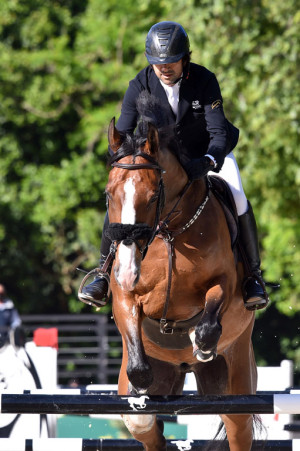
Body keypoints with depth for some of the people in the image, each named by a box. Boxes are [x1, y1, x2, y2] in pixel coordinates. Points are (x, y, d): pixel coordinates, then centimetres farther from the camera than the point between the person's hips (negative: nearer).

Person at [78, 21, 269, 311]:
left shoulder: (205, 81, -25)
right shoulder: (140, 85, -19)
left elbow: (219, 133, -30)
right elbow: (123, 133, -18)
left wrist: (207, 162, -51)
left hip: (209, 152, -2)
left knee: (236, 198, -28)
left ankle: (253, 276, -13)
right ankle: (104, 273, -3)